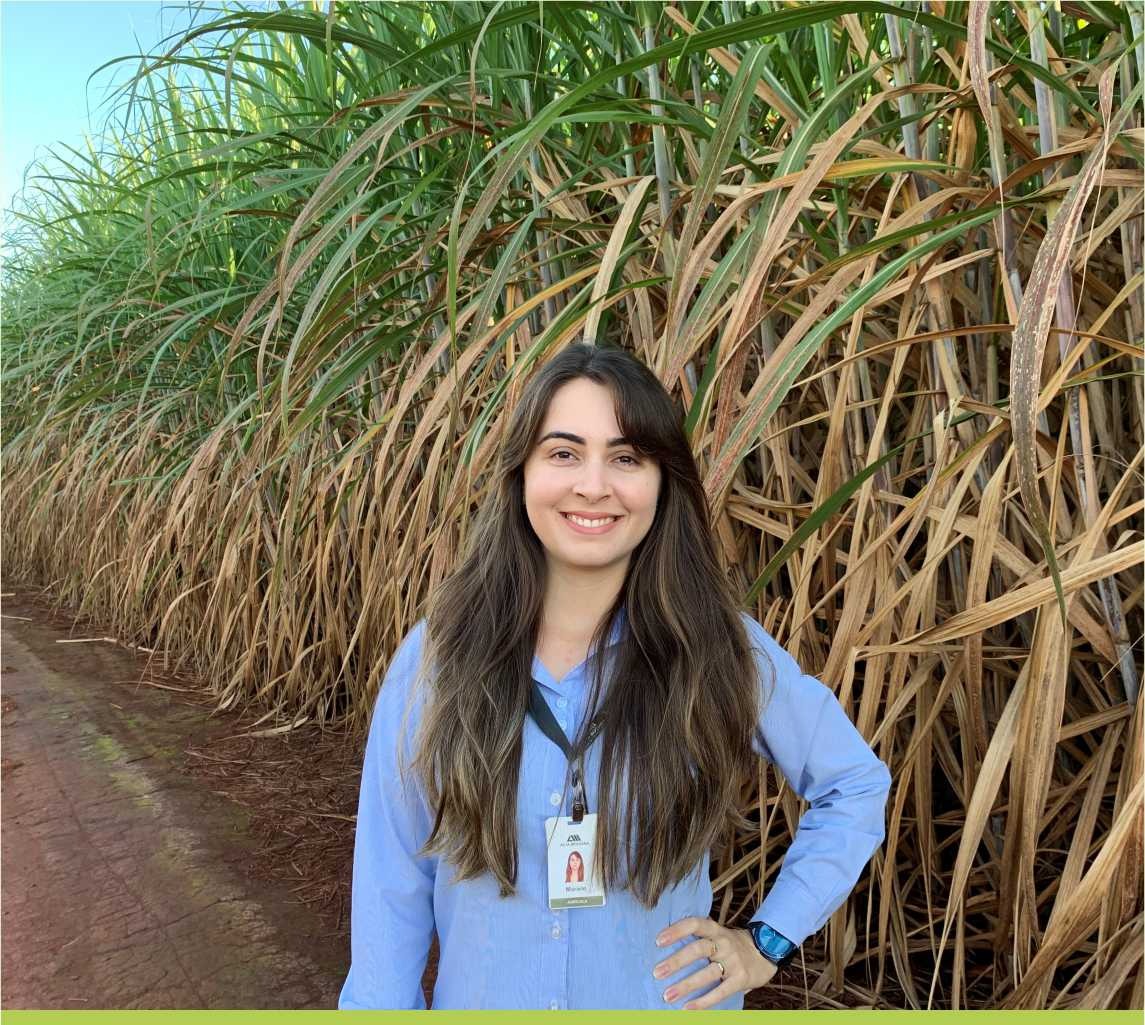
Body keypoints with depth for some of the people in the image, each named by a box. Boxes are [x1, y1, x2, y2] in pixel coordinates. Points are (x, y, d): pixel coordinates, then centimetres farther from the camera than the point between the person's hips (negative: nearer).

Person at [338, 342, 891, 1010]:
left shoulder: (722, 652, -16)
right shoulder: (438, 655, -15)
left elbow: (857, 785, -1)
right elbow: (392, 883, -7)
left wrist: (769, 942, -6)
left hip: (671, 998, 0)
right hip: (478, 995, 1)